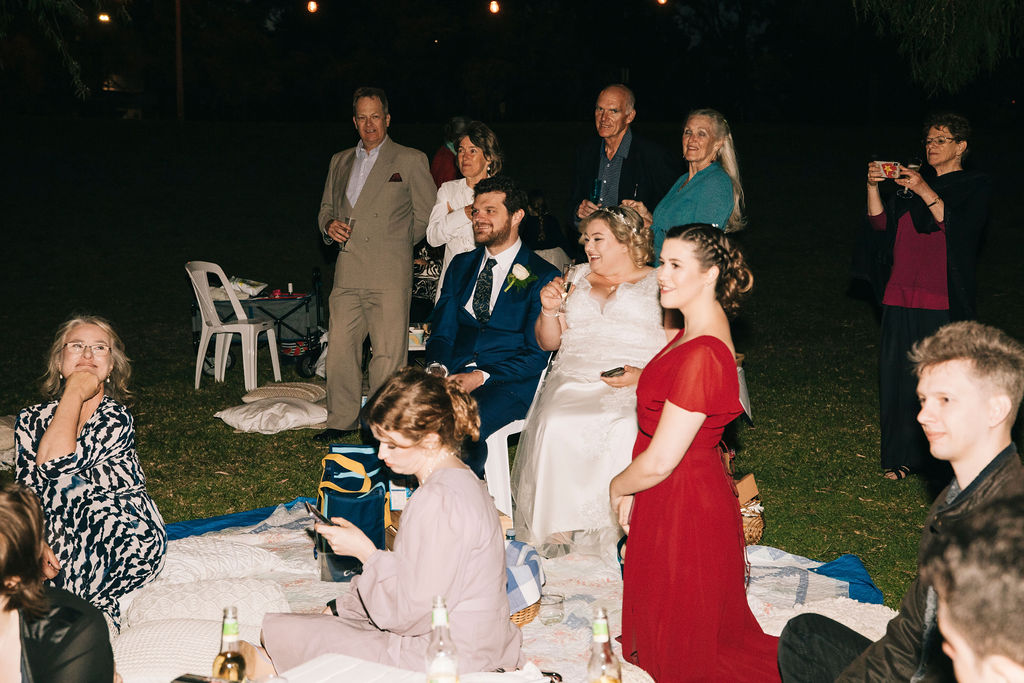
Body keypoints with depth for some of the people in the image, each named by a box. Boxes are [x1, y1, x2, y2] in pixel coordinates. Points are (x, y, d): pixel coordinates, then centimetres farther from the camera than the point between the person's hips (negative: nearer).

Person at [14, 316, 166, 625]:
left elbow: (55, 465, -19)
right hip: (58, 536, 3)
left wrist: (74, 395, -11)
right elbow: (25, 490, -2)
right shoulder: (32, 419, 9)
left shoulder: (116, 418, -4)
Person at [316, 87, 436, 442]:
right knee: (340, 347, 2)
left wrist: (393, 243, 7)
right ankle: (342, 419, 15)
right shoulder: (340, 161, 19)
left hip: (390, 274, -4)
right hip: (347, 274, 4)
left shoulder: (411, 160, 4)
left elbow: (426, 216, 6)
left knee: (388, 352, -4)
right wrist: (330, 225, 4)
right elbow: (326, 207, 27)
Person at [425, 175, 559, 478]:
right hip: (452, 374, 5)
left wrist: (481, 377, -17)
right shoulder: (460, 265, 18)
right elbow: (442, 331, 16)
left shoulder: (543, 276, 1)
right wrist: (438, 367, -7)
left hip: (509, 384, -5)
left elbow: (536, 355, -4)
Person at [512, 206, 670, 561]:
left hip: (636, 388, -3)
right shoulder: (579, 278, 24)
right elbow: (549, 342, 25)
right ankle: (558, 535, -24)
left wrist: (644, 375, -17)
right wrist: (549, 310, 4)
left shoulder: (659, 284, 11)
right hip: (575, 380, 3)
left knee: (623, 429, -36)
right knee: (556, 426, -30)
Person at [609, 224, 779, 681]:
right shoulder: (694, 334, 4)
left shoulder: (702, 356, -29)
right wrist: (631, 491, 8)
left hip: (684, 508, -10)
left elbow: (659, 462, -26)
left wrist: (618, 487, -7)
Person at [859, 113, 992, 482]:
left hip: (943, 301, -5)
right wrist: (873, 187, -5)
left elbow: (958, 227, -12)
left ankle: (943, 462, 2)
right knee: (897, 377, 4)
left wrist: (925, 192, -19)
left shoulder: (974, 186, 5)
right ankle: (901, 456, 14)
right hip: (901, 297, 5)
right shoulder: (912, 181, 18)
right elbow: (881, 224, 9)